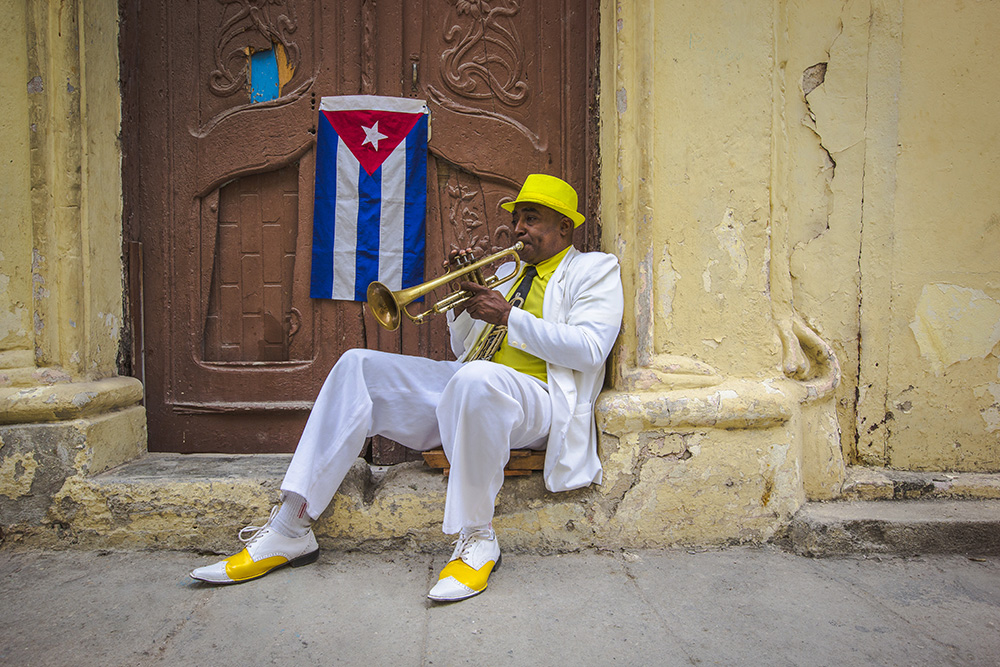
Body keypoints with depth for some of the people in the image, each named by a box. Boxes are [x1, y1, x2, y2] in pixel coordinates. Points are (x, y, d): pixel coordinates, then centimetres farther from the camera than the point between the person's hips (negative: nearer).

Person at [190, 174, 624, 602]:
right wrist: (463, 300, 5)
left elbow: (591, 349, -11)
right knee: (358, 366, -7)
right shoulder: (508, 270, 27)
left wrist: (510, 316, -13)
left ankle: (477, 540, -22)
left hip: (537, 403, -7)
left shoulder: (595, 270, 8)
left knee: (475, 377, -41)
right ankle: (289, 531, -11)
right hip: (472, 389, 7)